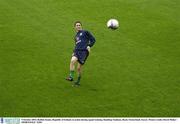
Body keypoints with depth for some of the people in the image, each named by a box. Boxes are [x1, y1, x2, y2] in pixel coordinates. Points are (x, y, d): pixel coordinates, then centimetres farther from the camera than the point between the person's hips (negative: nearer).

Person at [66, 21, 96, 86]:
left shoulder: (85, 32, 9)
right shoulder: (76, 36, 25)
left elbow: (93, 39, 8)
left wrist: (89, 46, -8)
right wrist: (74, 52, 16)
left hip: (84, 51, -4)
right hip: (77, 51, 4)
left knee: (79, 68, -4)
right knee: (72, 60, -27)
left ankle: (78, 81, 17)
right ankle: (71, 77, -25)